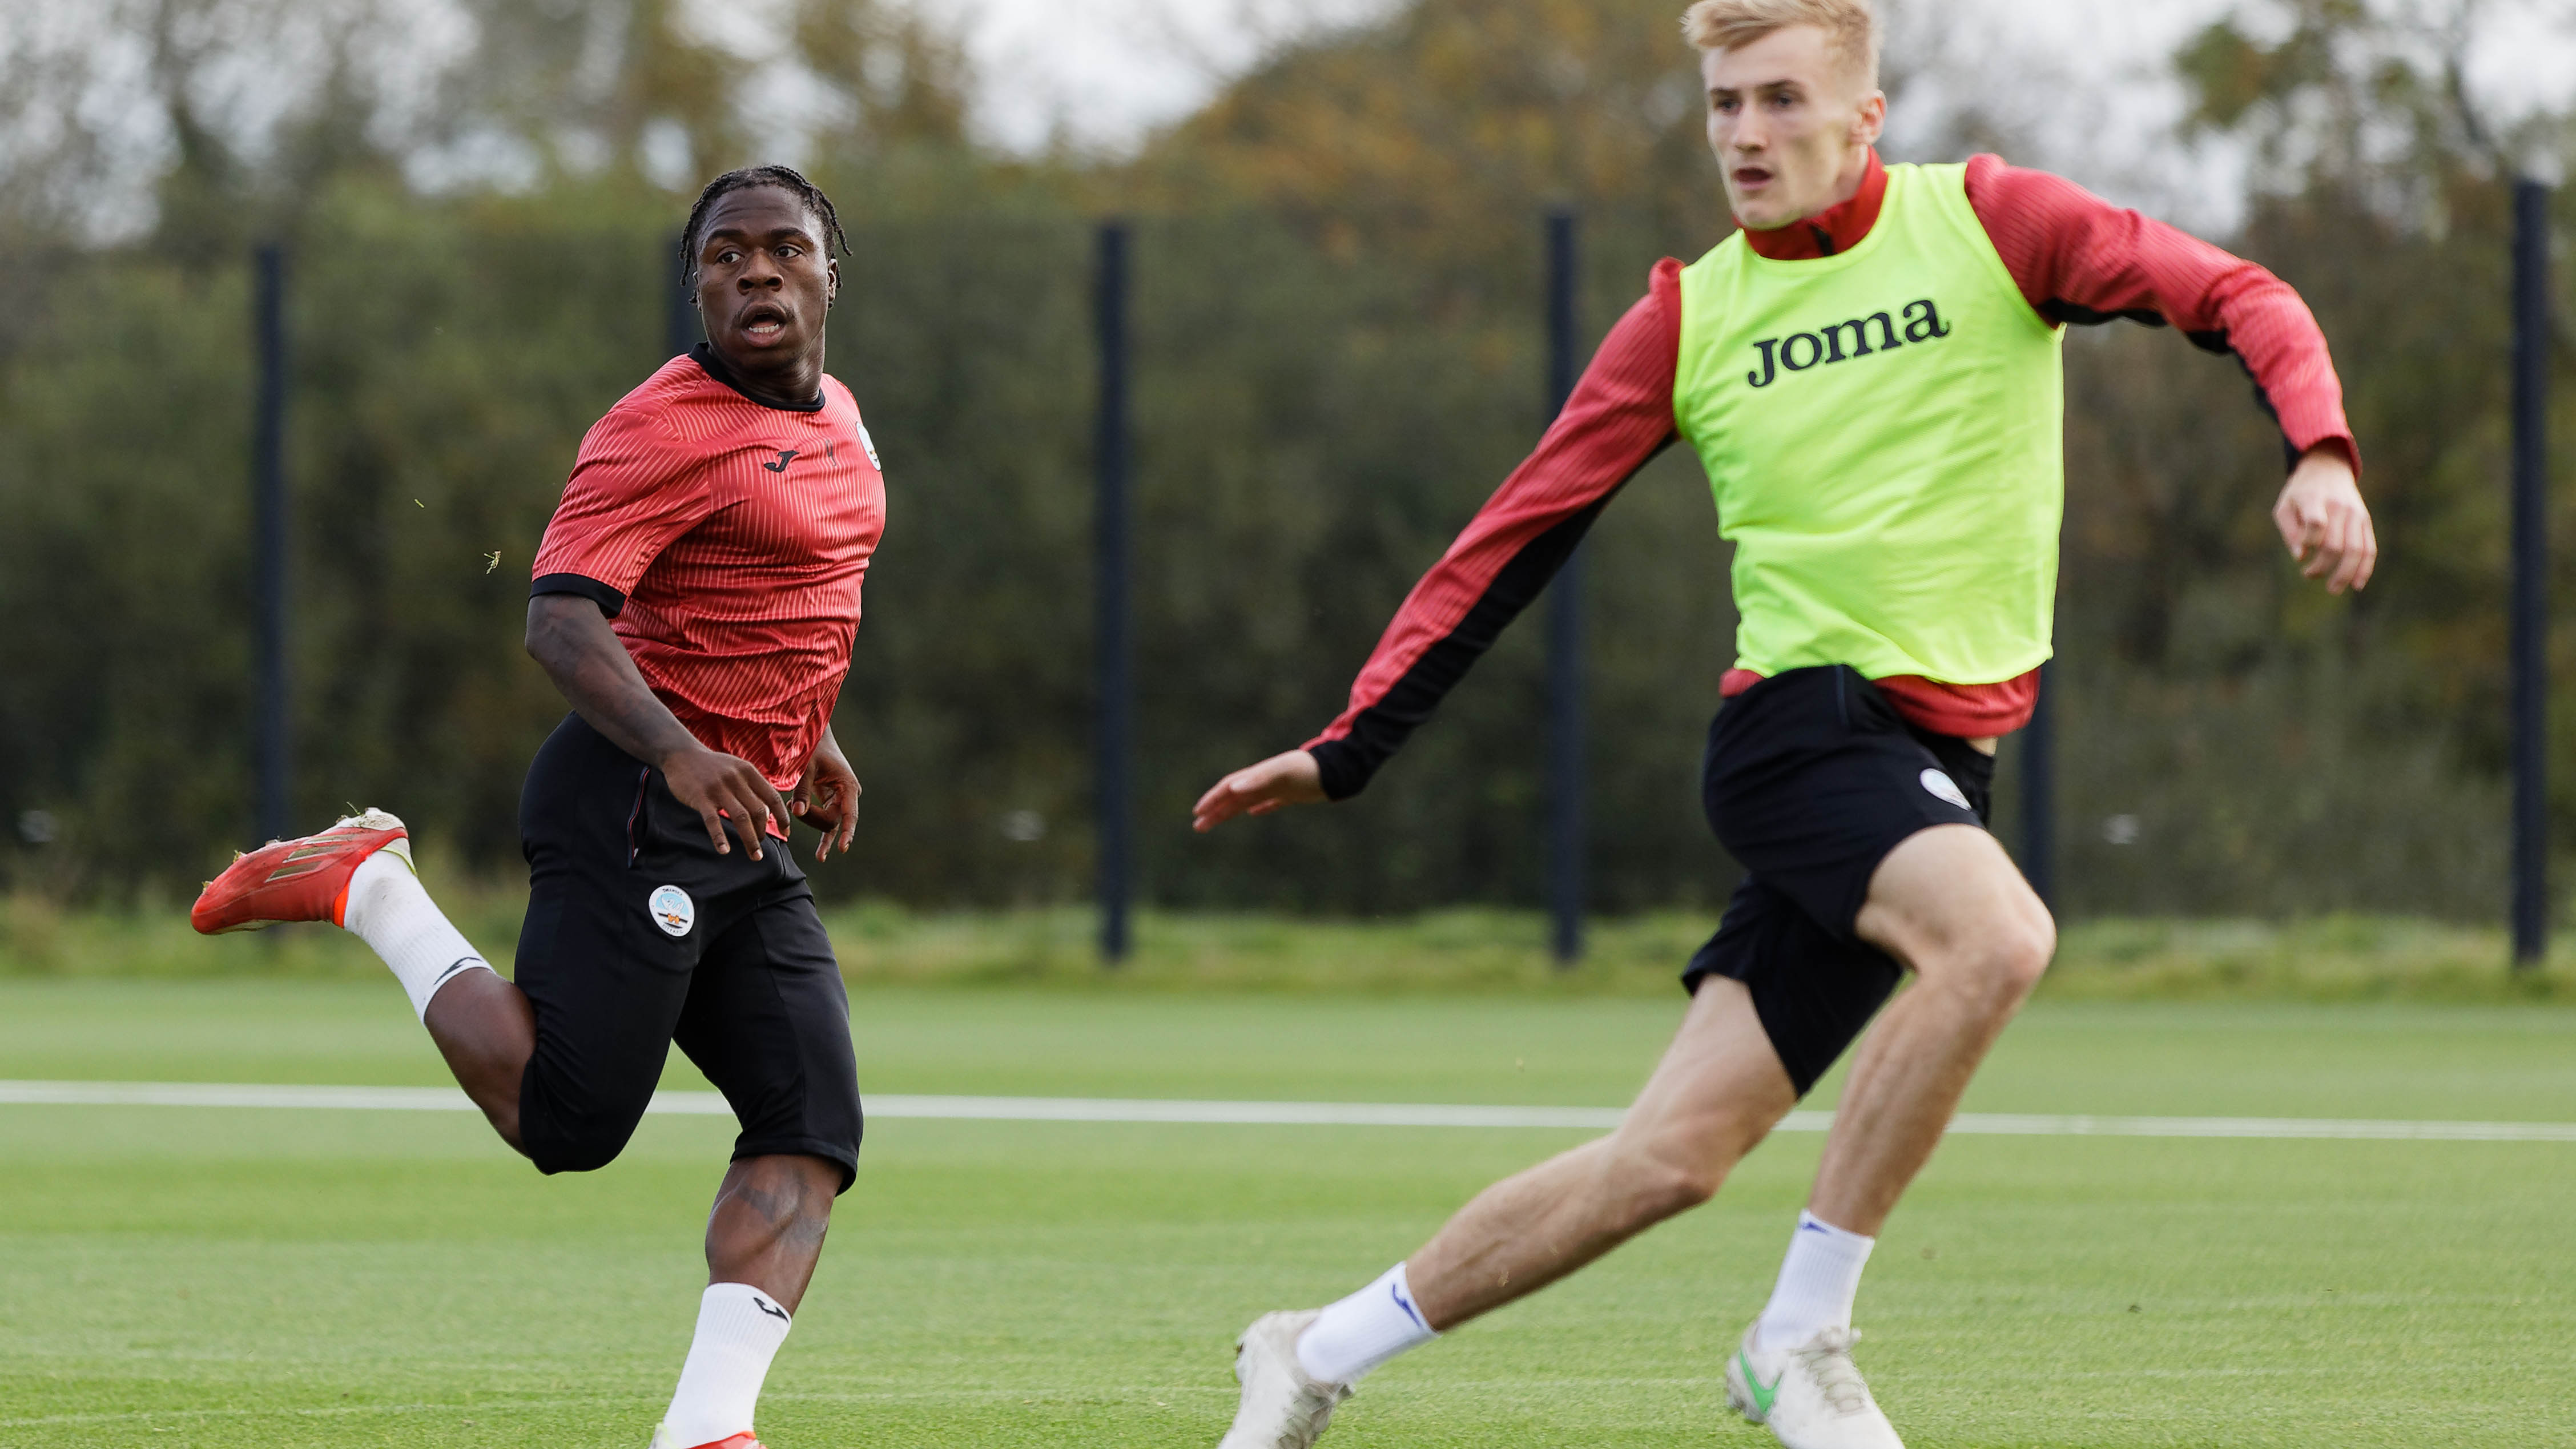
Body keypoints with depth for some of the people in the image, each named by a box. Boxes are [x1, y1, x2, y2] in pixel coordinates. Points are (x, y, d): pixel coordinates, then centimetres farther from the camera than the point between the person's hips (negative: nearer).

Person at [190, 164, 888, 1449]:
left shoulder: (835, 416, 16)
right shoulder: (665, 426, -14)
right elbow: (560, 619, -24)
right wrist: (678, 751, -37)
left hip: (748, 828, 9)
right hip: (632, 811, -9)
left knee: (813, 1127, -4)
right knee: (566, 1121, -11)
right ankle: (372, 892, 7)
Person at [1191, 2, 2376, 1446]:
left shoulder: (1983, 221, 3)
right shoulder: (1688, 319, 5)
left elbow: (2236, 297, -2)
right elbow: (1518, 535, 9)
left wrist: (2323, 453, -21)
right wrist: (1348, 749, 6)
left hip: (1935, 761, 2)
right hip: (1802, 719, -2)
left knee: (1674, 1159, -3)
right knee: (1998, 940, -33)